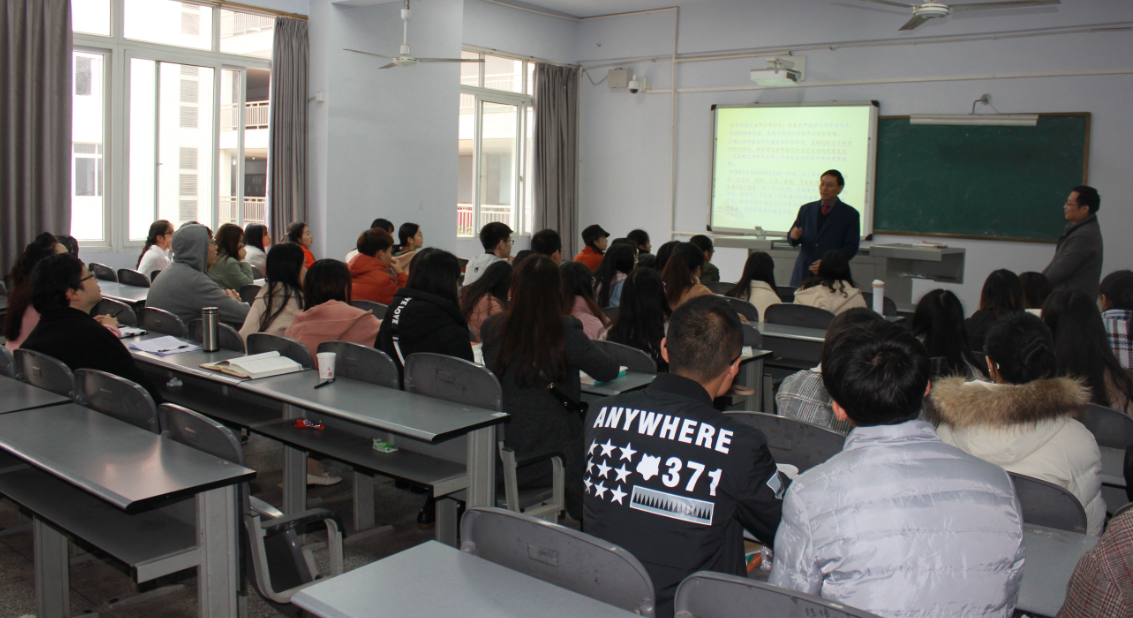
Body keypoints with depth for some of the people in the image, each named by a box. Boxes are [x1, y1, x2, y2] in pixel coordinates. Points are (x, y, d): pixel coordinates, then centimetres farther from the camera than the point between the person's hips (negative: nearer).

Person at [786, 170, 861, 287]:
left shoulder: (850, 214, 5)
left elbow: (851, 247, -2)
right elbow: (793, 240, 15)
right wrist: (794, 236, -10)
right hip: (803, 274, 3)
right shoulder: (806, 209, 15)